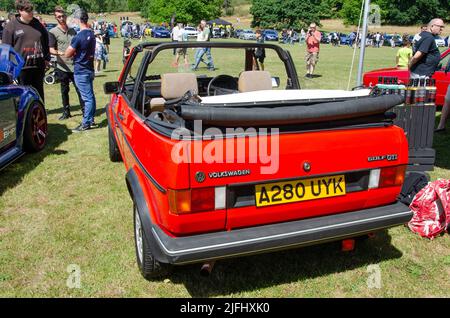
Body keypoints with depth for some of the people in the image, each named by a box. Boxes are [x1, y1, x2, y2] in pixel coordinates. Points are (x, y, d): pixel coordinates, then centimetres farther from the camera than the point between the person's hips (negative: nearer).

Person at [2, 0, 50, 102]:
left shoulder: (37, 23, 12)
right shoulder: (11, 26, -2)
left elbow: (46, 41, 19)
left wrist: (47, 58, 13)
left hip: (39, 64, 4)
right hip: (22, 66, -4)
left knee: (39, 91, 12)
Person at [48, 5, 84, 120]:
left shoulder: (72, 31, 12)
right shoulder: (53, 32, -1)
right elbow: (51, 49, -7)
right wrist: (58, 52, -27)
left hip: (75, 65, 2)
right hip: (63, 67, -2)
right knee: (64, 90, 7)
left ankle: (84, 109, 10)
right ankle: (66, 112, 17)